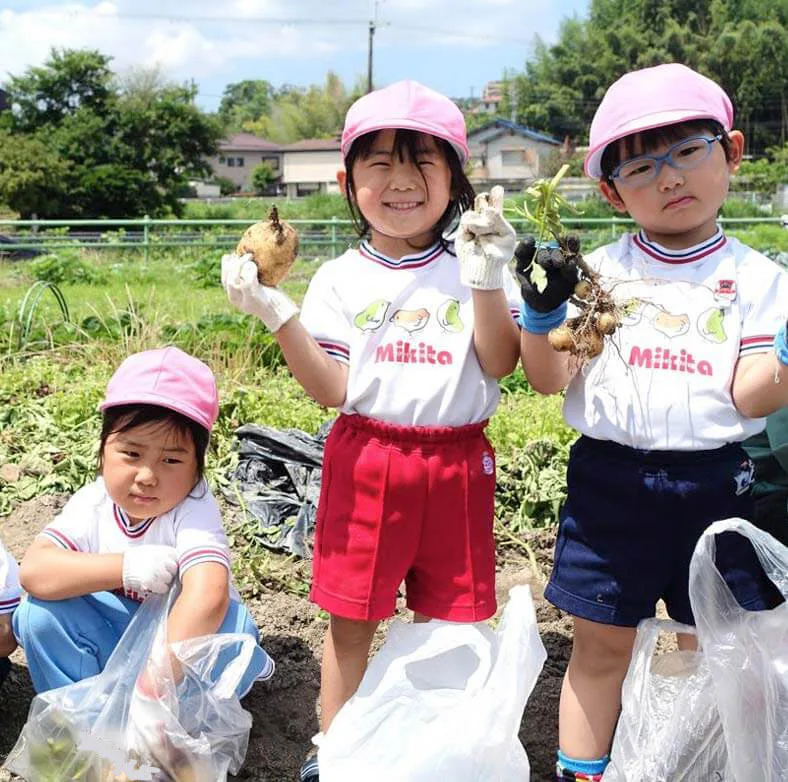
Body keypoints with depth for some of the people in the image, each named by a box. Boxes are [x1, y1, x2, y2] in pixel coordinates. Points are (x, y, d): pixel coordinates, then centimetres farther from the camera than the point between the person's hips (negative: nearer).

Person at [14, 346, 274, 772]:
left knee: (229, 624, -35)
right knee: (40, 612, -21)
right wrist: (126, 568, -38)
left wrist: (152, 693, -51)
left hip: (186, 639, -3)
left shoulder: (194, 509, -27)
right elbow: (35, 572, -28)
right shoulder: (93, 502, -15)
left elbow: (207, 596, -45)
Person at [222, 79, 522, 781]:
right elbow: (331, 389, -6)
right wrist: (279, 316, -18)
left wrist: (486, 280, -20)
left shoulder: (472, 267, 1)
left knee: (448, 617, 12)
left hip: (456, 466, 1)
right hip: (365, 463, 0)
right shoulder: (341, 280, 1)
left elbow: (500, 363, -8)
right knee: (351, 619, 9)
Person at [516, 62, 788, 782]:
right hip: (609, 480, 0)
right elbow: (548, 379, -1)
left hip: (715, 483, 0)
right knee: (601, 645, 13)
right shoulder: (596, 272, 1)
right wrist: (542, 311, -18)